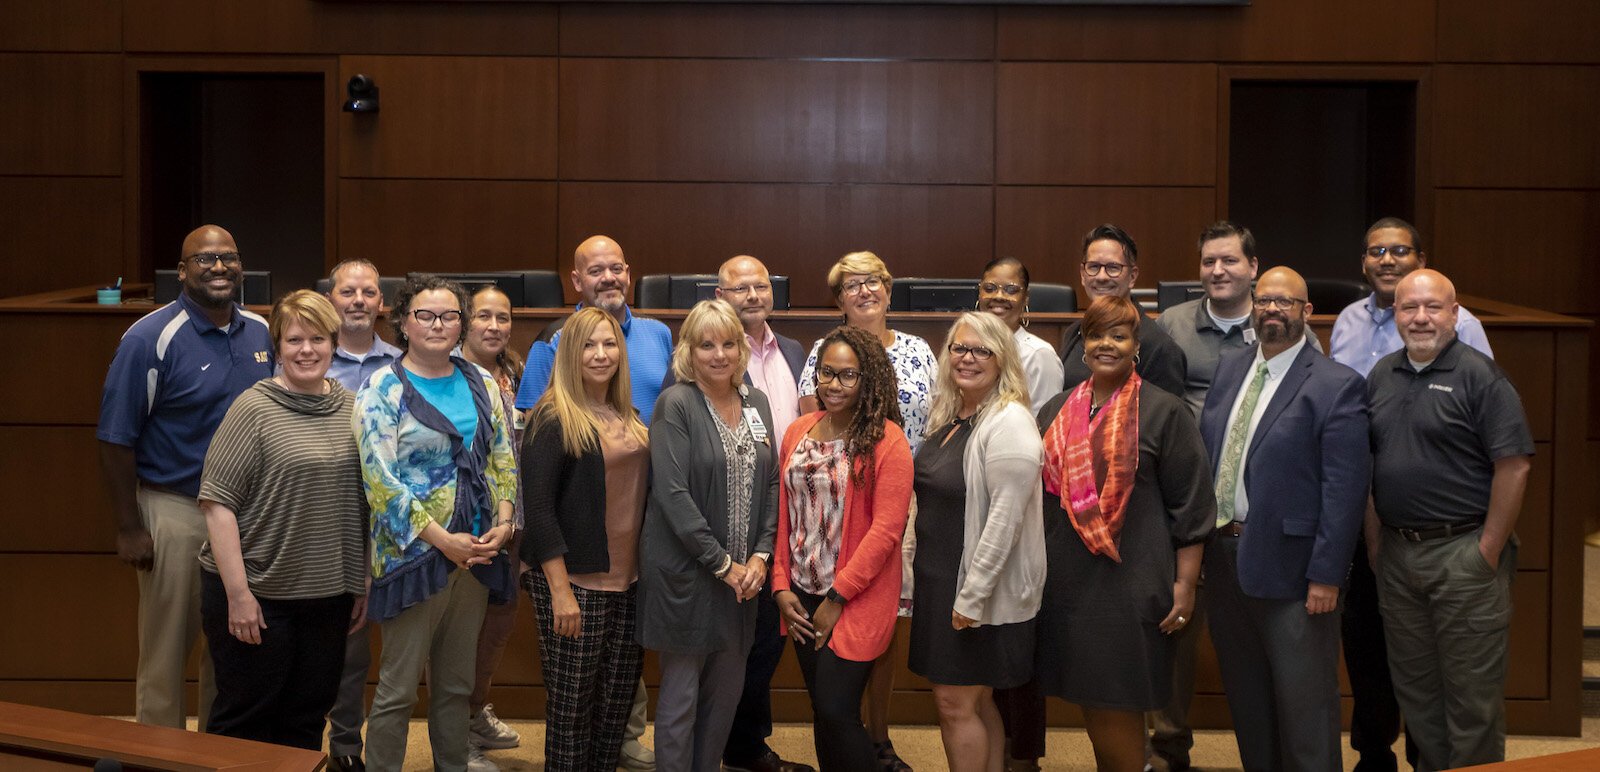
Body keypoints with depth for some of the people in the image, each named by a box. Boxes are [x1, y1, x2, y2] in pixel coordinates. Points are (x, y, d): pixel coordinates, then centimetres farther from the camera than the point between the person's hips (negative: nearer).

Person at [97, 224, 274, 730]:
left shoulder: (259, 332, 4)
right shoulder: (151, 338, -13)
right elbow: (116, 439, -12)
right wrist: (129, 529, -13)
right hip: (177, 512, -5)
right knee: (166, 649, 6)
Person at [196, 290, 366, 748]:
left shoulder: (350, 409, 7)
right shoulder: (254, 409, -9)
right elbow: (218, 501, -13)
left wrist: (362, 583, 13)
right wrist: (238, 593, -16)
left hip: (329, 596, 5)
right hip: (258, 594, -5)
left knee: (307, 722, 14)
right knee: (247, 719, 6)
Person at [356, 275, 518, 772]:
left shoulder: (482, 383, 9)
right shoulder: (382, 389, -7)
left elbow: (504, 457, 12)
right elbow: (380, 479, -14)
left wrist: (504, 521, -5)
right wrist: (443, 540, -17)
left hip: (476, 552, 5)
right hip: (413, 554, -5)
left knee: (457, 684, 14)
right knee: (398, 689, 0)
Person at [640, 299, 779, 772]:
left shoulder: (756, 403, 8)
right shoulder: (676, 404, -10)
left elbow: (771, 484, 9)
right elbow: (672, 493, -16)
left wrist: (760, 555, -4)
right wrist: (722, 564, -15)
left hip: (742, 575, 6)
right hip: (685, 573, -5)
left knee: (726, 691, 13)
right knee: (680, 695, 3)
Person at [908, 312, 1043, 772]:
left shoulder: (1008, 423, -17)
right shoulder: (948, 417, 10)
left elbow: (1005, 517, -22)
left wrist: (972, 595, -22)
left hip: (983, 589, -8)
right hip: (939, 578, 8)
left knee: (956, 703, -4)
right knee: (974, 700, 15)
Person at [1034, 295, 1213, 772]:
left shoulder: (1164, 412, -4)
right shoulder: (1057, 412, 10)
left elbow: (1190, 506, -5)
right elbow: (1036, 494, 18)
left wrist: (1185, 584, -9)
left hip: (1130, 584, -5)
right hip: (1067, 583, 5)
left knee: (1117, 710, -3)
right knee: (1088, 702, 9)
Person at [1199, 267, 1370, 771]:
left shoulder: (1336, 386, -11)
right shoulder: (1230, 369, 10)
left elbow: (1346, 488, -15)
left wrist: (1326, 575, -18)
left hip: (1290, 564, -6)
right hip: (1224, 555, 7)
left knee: (1303, 703, 3)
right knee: (1246, 698, 18)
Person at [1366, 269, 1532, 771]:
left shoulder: (1480, 376, -9)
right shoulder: (1381, 376, 10)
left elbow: (1513, 466, -13)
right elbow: (1366, 462, 15)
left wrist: (1489, 551, -14)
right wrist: (1373, 537, 9)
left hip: (1462, 551, -6)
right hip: (1396, 553, 6)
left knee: (1471, 691, 1)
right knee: (1414, 685, 15)